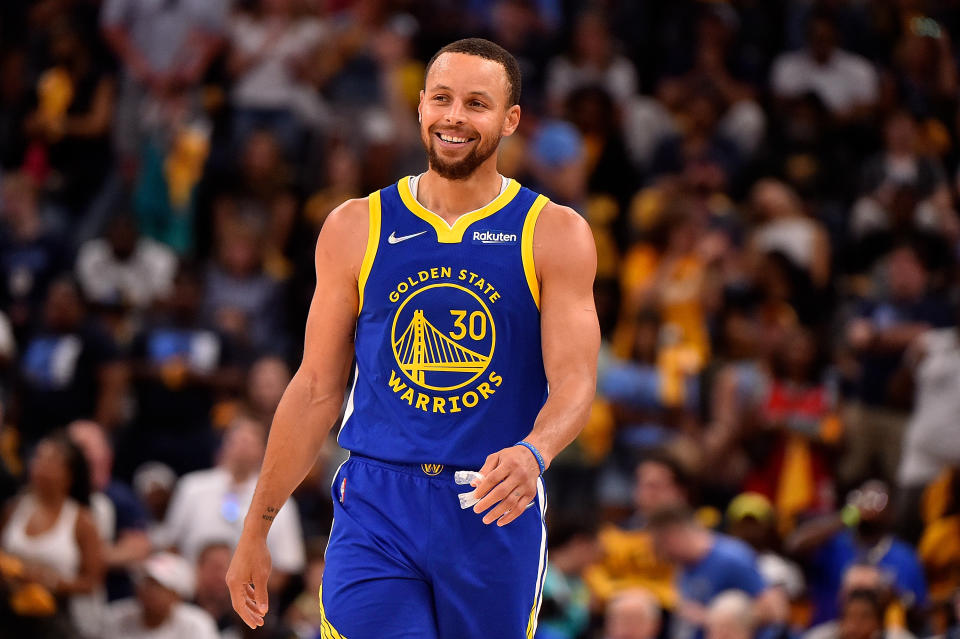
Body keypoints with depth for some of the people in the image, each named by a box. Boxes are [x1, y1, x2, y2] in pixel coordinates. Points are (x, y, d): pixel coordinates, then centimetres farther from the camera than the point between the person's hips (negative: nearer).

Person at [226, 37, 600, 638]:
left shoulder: (555, 234, 2)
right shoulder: (356, 229, 6)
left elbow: (574, 380, -8)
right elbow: (317, 389, 10)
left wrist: (534, 453, -31)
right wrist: (255, 530, 9)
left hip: (495, 517, 0)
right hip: (377, 505, 0)